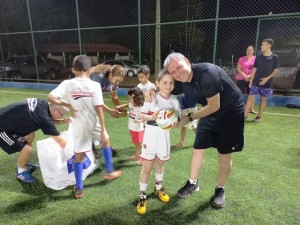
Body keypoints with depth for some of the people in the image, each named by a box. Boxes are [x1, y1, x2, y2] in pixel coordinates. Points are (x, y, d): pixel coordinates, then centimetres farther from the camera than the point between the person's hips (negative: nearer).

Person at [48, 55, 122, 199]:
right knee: (105, 141, 28)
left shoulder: (67, 84, -7)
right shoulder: (94, 85, -10)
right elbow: (99, 109, -13)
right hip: (94, 124, 0)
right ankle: (110, 171, 37)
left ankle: (79, 189, 22)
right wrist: (103, 130, -9)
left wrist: (67, 105, -4)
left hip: (79, 127, 1)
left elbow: (50, 97, -17)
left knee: (78, 157, 13)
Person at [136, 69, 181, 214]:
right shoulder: (152, 98, -11)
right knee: (147, 167, 2)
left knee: (160, 164, 22)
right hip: (151, 135, -3)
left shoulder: (174, 101, -3)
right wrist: (152, 117, -26)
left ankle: (158, 188, 45)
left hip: (164, 136, 3)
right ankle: (142, 197, 17)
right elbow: (142, 115, -7)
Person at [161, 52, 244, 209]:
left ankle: (220, 190, 26)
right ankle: (193, 183, 27)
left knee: (224, 154, 4)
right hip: (210, 112, 6)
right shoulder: (181, 82, -10)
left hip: (230, 112, -6)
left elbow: (214, 106, -27)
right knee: (198, 149, 6)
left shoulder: (207, 74, -33)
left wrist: (189, 118, -19)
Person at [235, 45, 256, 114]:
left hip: (251, 79, 1)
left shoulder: (256, 59, 5)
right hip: (241, 79, -1)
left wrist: (250, 76, -13)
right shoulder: (241, 59, 2)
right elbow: (238, 69, -4)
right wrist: (245, 76, -14)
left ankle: (252, 109, 11)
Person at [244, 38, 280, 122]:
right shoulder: (258, 57, 4)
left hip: (267, 83, -1)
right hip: (256, 82, 2)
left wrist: (267, 78, -13)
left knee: (263, 99, 7)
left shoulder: (274, 57, -3)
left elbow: (276, 70, -2)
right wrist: (251, 81, 2)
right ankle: (245, 115, -2)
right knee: (250, 97, -5)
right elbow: (254, 69, 6)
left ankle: (259, 116, 18)